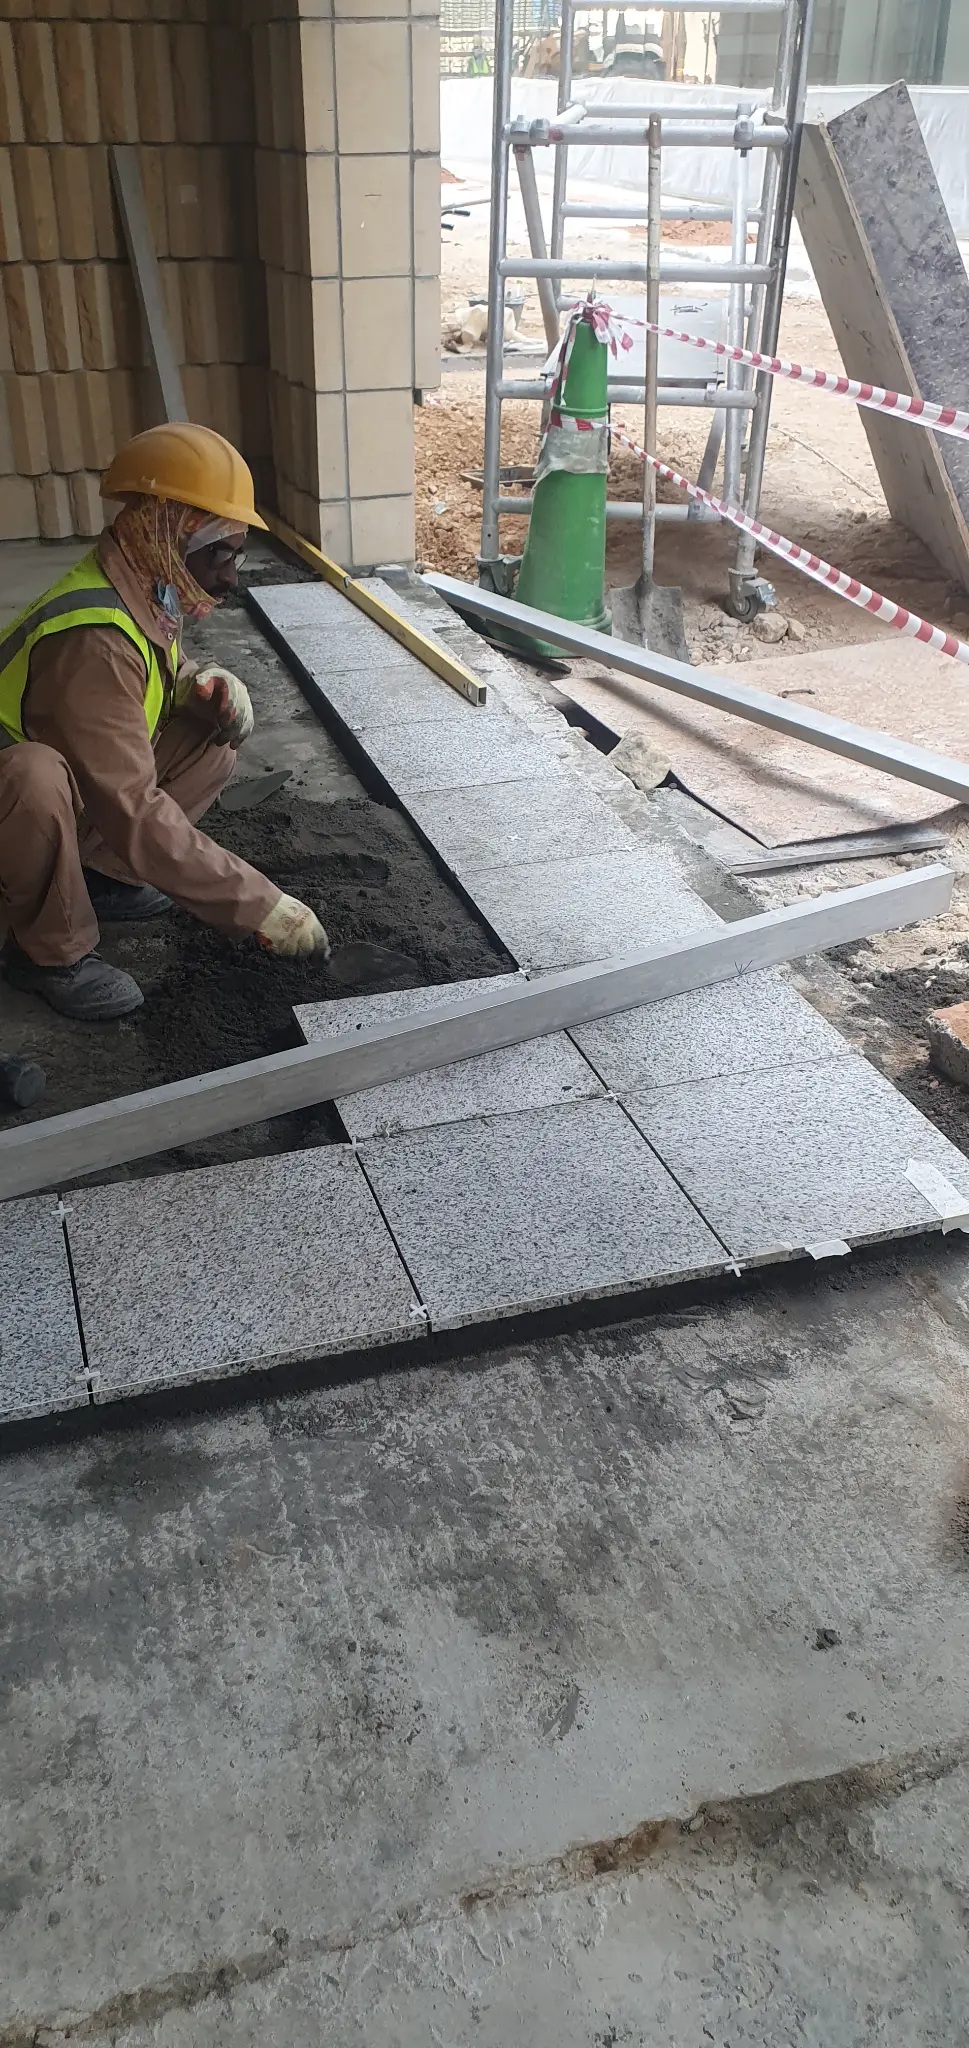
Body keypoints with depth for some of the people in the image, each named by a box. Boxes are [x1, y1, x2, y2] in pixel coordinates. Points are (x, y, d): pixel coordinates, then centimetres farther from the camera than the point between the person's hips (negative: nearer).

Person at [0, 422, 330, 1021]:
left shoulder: (145, 593, -6)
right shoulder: (94, 641, -34)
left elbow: (161, 673, 15)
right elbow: (137, 817, -37)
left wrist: (207, 685, -11)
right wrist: (264, 907, -34)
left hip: (72, 802, 8)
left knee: (216, 736, -5)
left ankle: (96, 875, 3)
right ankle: (51, 951, -16)